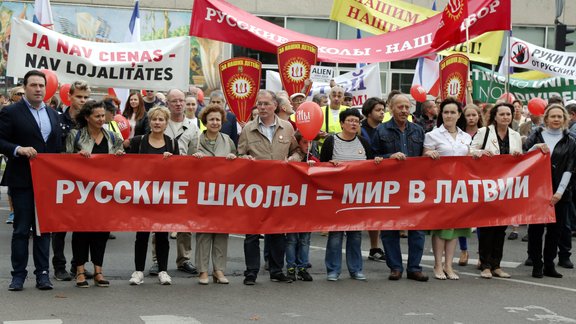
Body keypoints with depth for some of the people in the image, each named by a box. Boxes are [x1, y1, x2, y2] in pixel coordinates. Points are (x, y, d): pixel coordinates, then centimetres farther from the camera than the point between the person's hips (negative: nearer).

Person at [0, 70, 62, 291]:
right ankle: (18, 275, 7)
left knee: (44, 228, 7)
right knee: (21, 229, 1)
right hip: (22, 180, -4)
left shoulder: (52, 114, 14)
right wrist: (19, 150, -23)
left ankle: (42, 273, 12)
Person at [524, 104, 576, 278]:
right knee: (536, 228, 0)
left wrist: (559, 192, -10)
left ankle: (549, 264, 14)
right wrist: (536, 147, -16)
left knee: (555, 229, 4)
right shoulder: (535, 136, 6)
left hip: (559, 193, 1)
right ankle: (536, 264, 9)